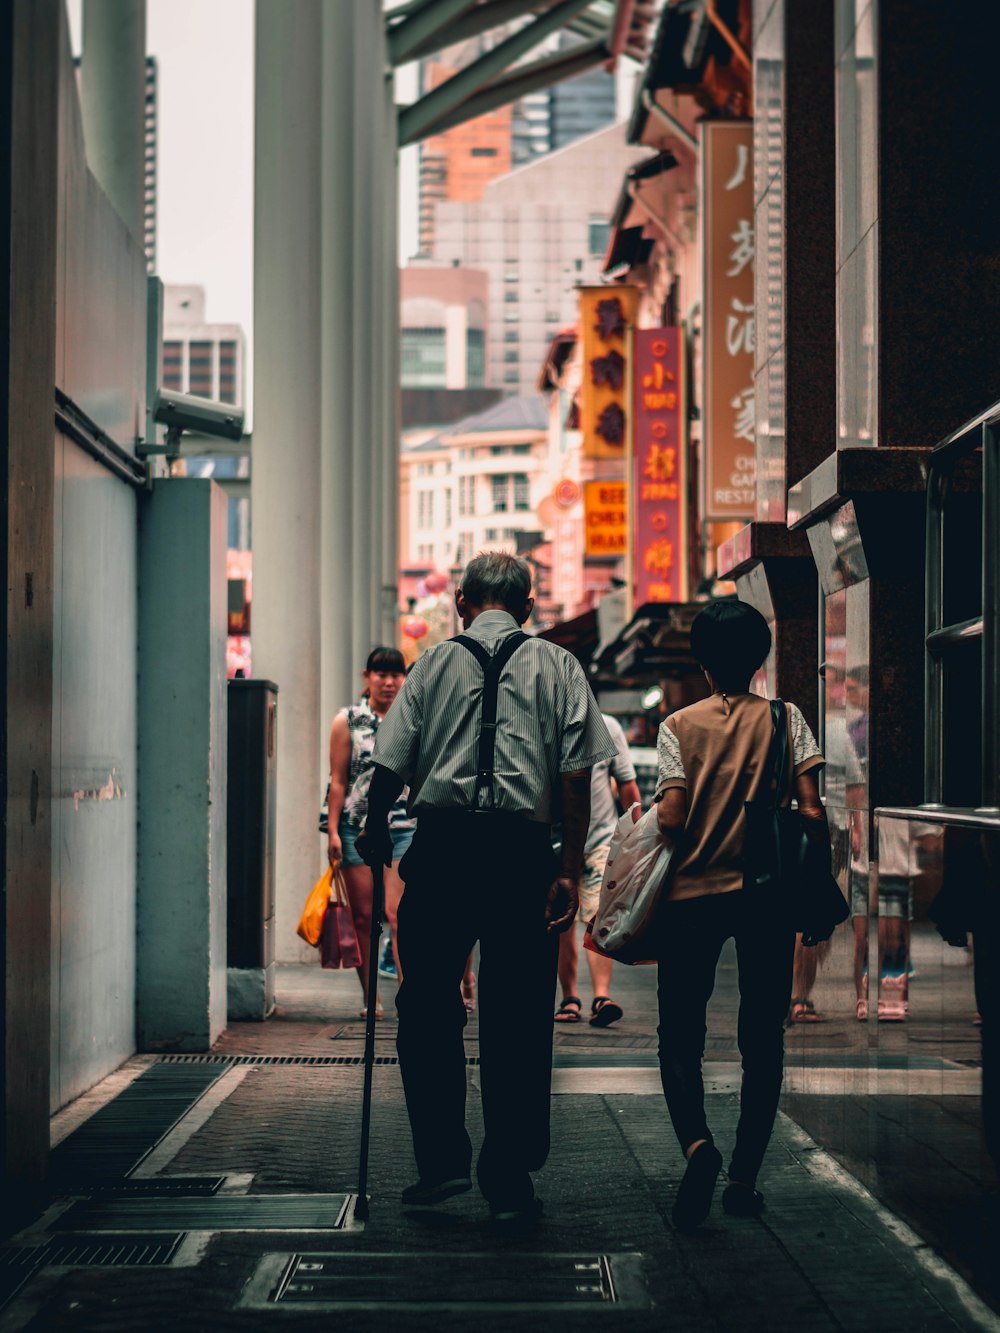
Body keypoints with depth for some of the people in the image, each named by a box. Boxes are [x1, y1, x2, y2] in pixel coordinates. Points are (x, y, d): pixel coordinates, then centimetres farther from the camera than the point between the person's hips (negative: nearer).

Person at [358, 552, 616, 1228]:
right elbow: (577, 775, -1)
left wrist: (375, 830, 18)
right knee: (518, 1020, 6)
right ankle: (510, 1180, 9)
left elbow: (391, 764, 2)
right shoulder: (558, 666, 8)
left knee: (428, 1008, 12)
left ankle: (443, 1159, 9)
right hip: (523, 854, 0)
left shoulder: (436, 662, 8)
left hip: (442, 848, 0)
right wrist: (571, 870, 0)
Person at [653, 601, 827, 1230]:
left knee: (681, 1035, 8)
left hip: (692, 895, -1)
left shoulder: (680, 726, -2)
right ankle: (744, 1182, 10)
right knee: (762, 1041, 11)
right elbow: (812, 812, -7)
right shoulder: (785, 719, 1)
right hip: (770, 896, 1)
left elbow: (670, 818, -11)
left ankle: (698, 1143, -18)